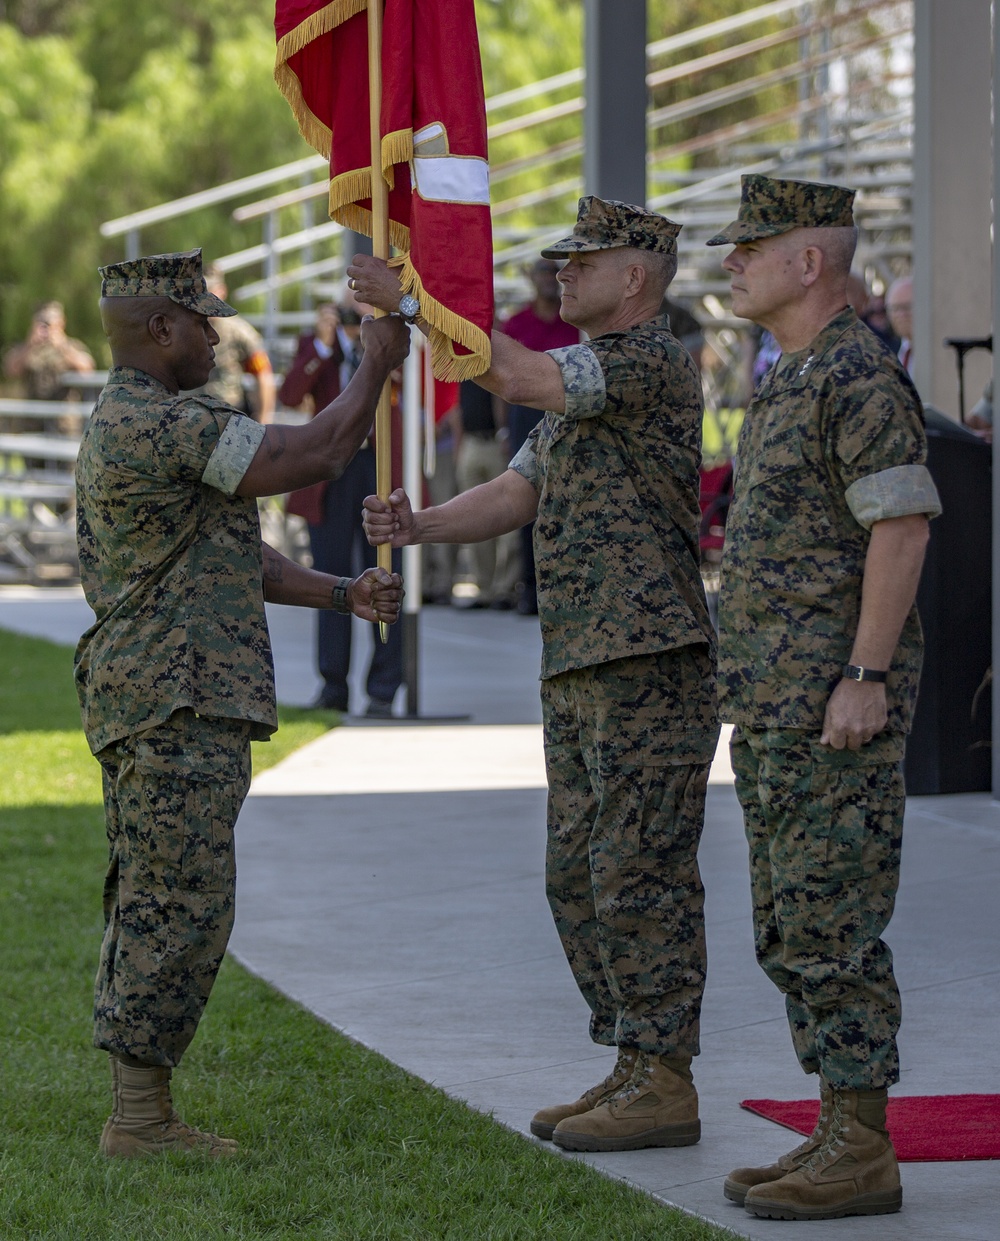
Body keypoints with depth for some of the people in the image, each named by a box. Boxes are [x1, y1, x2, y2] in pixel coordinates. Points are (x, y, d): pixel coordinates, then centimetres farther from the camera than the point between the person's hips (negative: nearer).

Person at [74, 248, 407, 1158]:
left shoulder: (126, 423, 20)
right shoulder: (156, 423, -16)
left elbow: (228, 557, 24)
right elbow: (310, 458, -17)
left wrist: (343, 594, 16)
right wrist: (376, 368, -2)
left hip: (159, 705, 11)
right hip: (177, 705, -11)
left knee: (150, 907, 10)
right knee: (182, 904, -10)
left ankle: (139, 1112, 12)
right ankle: (141, 1116, -10)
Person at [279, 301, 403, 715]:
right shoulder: (314, 345, 4)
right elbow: (291, 396, -11)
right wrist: (323, 344, -19)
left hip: (382, 467, -1)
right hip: (331, 471, 1)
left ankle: (382, 692, 3)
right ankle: (333, 688, 13)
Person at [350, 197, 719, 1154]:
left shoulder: (653, 364, -11)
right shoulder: (582, 385, 21)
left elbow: (516, 377, -24)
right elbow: (512, 498, 14)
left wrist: (415, 300, -17)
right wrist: (419, 525, -4)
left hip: (650, 664, -10)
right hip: (579, 674, 10)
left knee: (642, 877, -7)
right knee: (582, 878, 12)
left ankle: (665, 1089, -3)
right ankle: (635, 1073, 17)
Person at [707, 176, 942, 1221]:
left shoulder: (860, 375, -13)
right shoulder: (790, 382, 18)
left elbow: (900, 529, -19)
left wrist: (866, 679, -23)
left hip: (839, 699, -10)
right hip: (779, 705, 10)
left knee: (832, 927, -9)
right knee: (791, 934, 11)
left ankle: (862, 1154, -5)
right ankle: (840, 1137, 15)